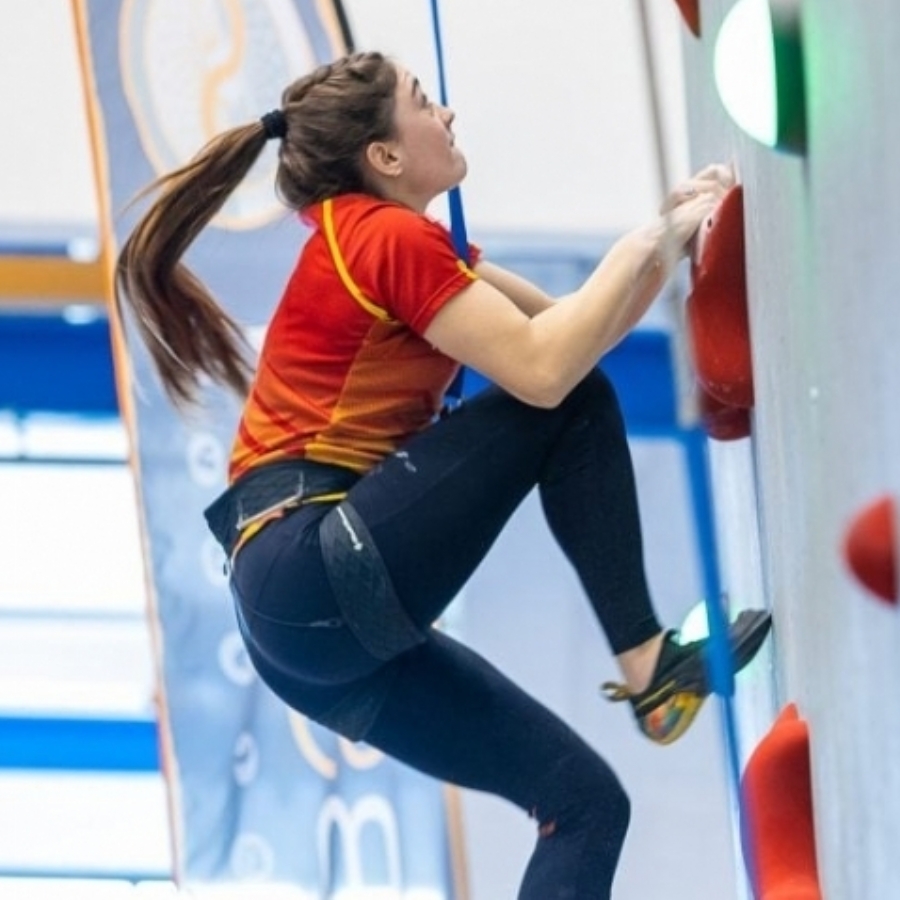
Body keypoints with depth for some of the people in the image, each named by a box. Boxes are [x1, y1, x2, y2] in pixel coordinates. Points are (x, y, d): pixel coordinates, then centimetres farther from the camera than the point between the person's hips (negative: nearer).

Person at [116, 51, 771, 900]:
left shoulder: (373, 241, 21)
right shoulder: (391, 238, -9)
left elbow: (575, 330, 22)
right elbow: (545, 370, -18)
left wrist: (670, 233, 9)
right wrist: (647, 241, -8)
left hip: (320, 616, 10)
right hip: (325, 574, -10)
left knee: (582, 797, 3)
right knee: (575, 402, -6)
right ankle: (647, 663, -7)